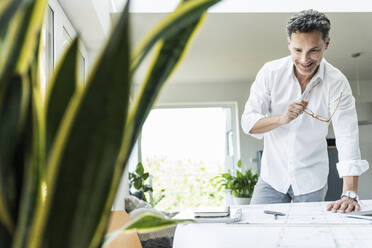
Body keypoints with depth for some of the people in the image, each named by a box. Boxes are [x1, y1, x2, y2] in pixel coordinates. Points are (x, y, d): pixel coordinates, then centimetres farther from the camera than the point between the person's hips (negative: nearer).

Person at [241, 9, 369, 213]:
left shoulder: (337, 83, -14)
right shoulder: (270, 72, -11)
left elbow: (347, 137, -21)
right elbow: (248, 123, -10)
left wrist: (350, 194, -31)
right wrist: (281, 118, -31)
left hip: (312, 181, 0)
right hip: (272, 175, 1)